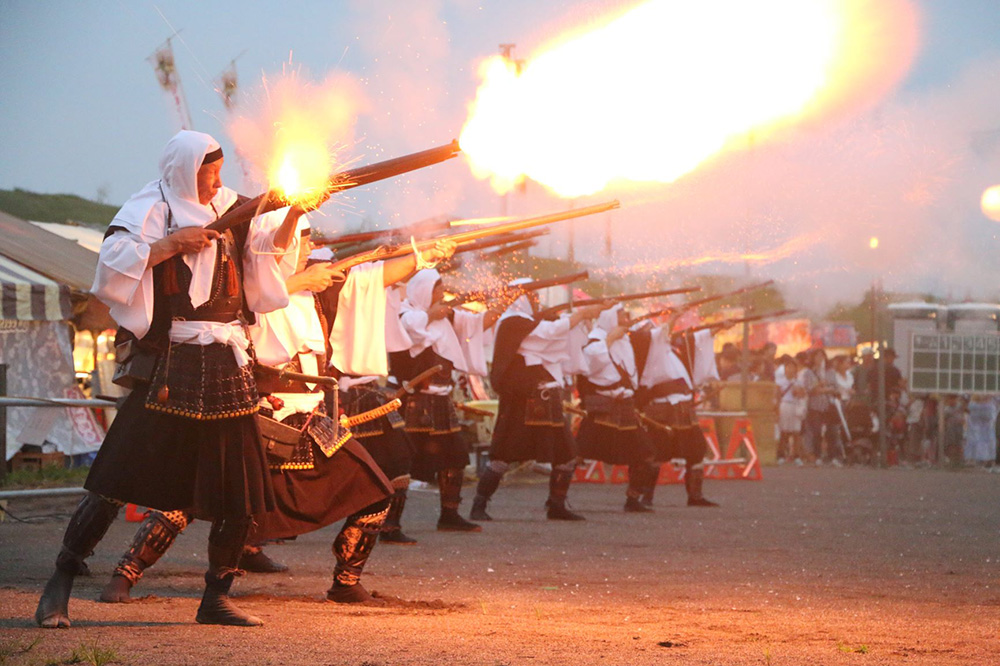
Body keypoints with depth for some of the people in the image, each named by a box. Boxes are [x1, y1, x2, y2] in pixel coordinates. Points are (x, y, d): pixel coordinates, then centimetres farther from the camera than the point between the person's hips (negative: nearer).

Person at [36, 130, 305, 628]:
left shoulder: (228, 210, 15)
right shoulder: (151, 211, -3)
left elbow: (270, 251, 22)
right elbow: (112, 263, -15)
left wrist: (292, 217, 6)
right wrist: (172, 244, -16)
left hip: (228, 364, 6)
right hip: (169, 369, -6)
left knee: (240, 491, 4)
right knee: (121, 478, -9)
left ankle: (216, 598, 14)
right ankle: (60, 584, 0)